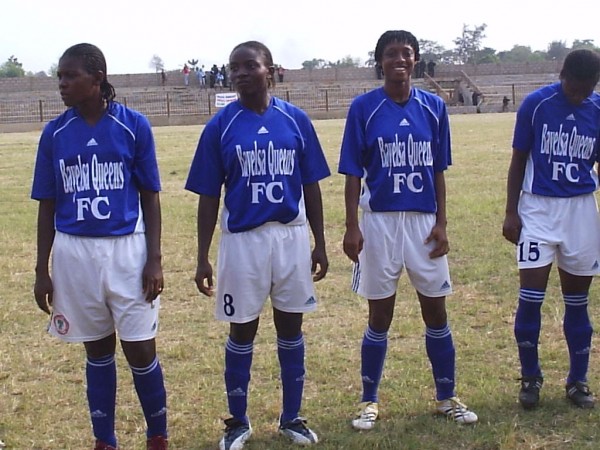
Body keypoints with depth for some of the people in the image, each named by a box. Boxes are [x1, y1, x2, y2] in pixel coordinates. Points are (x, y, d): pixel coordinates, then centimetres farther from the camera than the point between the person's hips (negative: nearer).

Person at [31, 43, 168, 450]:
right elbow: (48, 206, 7)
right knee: (98, 349, 13)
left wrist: (154, 260, -7)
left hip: (127, 249, -2)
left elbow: (150, 198, -1)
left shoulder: (133, 125, -5)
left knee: (141, 350, 1)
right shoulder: (54, 133, 2)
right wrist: (42, 270, 5)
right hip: (74, 252, 2)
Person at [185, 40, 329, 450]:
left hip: (291, 236, 2)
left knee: (291, 327, 12)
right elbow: (209, 197, -1)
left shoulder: (296, 120, 0)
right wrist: (203, 258, -2)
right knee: (242, 331, 9)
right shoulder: (221, 126, -4)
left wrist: (320, 243, 5)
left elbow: (311, 186, 6)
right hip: (243, 239, -1)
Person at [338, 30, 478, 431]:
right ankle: (370, 401, 21)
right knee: (380, 316, 6)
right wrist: (352, 227, -8)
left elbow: (438, 171, 6)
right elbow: (354, 173, -3)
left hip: (424, 221, 2)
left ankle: (447, 397, 25)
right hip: (380, 221, -2)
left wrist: (441, 223, 1)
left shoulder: (434, 107, 3)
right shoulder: (363, 108, -4)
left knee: (436, 311, 9)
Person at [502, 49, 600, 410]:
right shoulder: (536, 104, -7)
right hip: (538, 207, -2)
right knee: (531, 293, -5)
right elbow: (518, 161, 0)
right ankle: (531, 377, 12)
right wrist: (511, 212, -3)